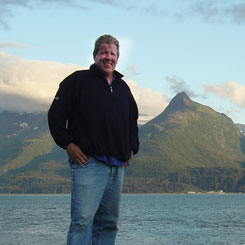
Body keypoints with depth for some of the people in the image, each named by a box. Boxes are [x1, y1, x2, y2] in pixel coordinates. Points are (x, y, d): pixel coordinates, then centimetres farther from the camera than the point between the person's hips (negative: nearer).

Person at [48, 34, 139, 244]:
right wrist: (68, 144, -9)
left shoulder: (123, 88, 20)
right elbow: (56, 114, -1)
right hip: (88, 161, -6)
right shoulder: (78, 80, 2)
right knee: (83, 219, -15)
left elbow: (132, 121, 33)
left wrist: (132, 148, 20)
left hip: (118, 165, 7)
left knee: (109, 222, 6)